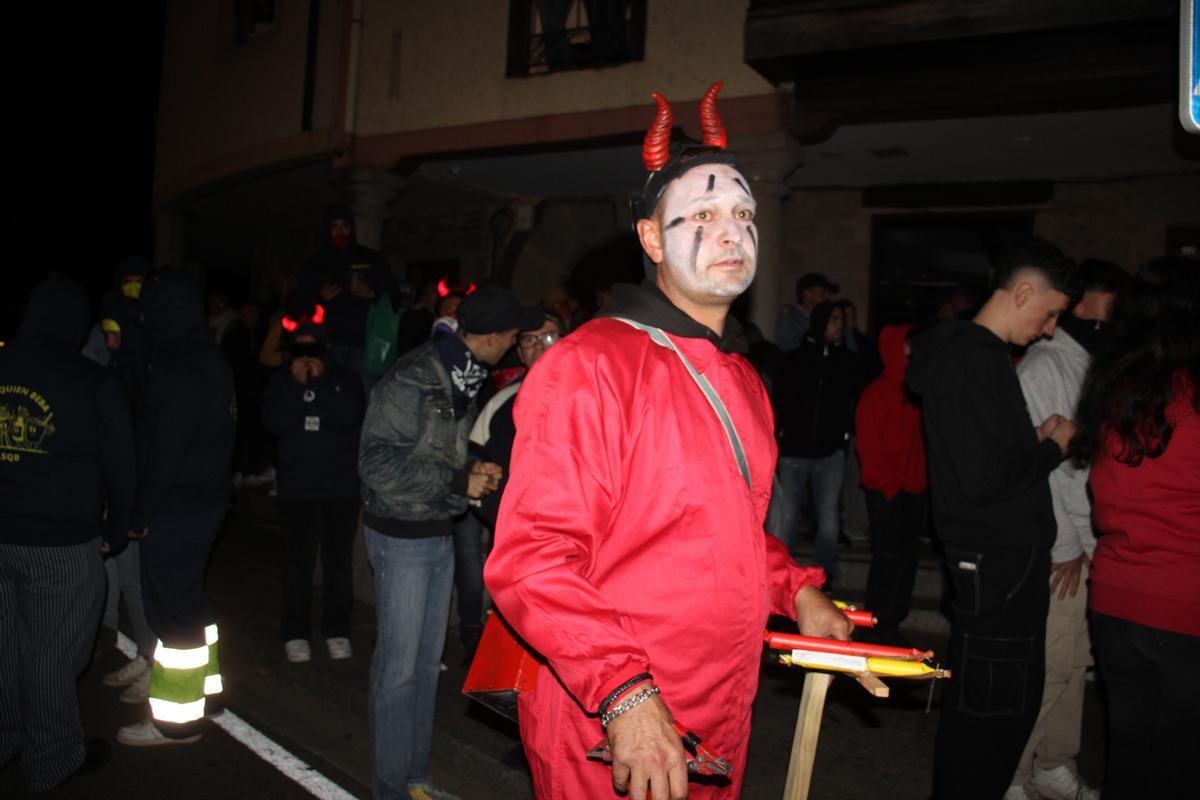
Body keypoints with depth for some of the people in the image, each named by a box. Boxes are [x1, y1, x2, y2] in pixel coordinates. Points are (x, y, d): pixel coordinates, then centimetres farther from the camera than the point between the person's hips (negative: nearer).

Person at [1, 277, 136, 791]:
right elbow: (118, 464, -5)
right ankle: (52, 760, 20)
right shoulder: (94, 383, -11)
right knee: (54, 654, 6)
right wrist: (116, 530, 8)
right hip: (61, 542, -5)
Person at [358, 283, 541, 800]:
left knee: (428, 661, 14)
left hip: (440, 534, 8)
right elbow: (379, 463, -21)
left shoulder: (465, 379, 7)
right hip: (401, 537, -8)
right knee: (399, 665, 0)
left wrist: (473, 471, -1)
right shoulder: (411, 381, -18)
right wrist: (458, 481, -20)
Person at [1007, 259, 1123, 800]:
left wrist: (1087, 542, 3)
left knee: (1074, 662, 14)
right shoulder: (1044, 366, -10)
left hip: (1088, 547, 8)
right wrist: (1066, 546, -12)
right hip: (1057, 551, -7)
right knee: (1049, 666, -4)